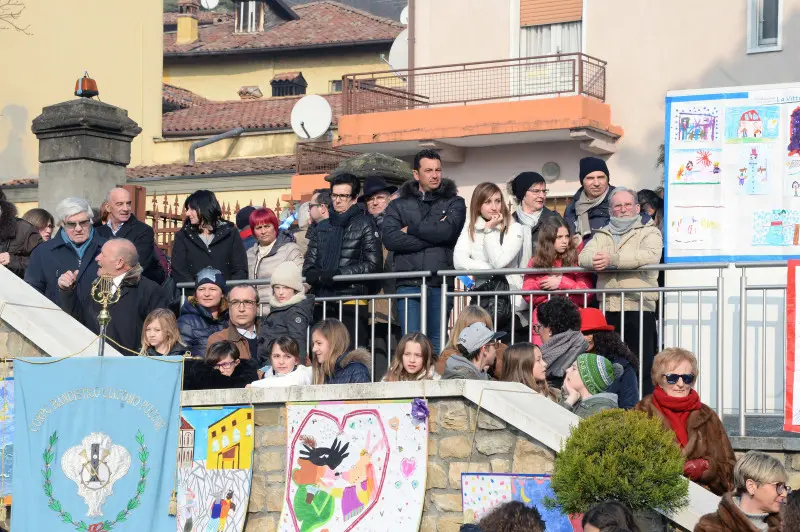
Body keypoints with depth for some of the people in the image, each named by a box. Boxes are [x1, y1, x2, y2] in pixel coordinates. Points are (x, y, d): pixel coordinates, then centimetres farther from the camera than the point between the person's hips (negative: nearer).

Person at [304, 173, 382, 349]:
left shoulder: (364, 224, 5)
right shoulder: (322, 227, 21)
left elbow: (373, 264, -5)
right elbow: (309, 264, 16)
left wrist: (339, 274, -13)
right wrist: (316, 275, -8)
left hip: (351, 302, -5)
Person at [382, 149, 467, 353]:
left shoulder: (454, 203, 13)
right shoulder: (399, 205, 14)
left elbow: (447, 230, -8)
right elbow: (390, 239, -4)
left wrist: (410, 229, 1)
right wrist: (432, 236, -5)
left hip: (440, 284, 0)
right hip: (409, 284, 0)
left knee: (438, 344, -2)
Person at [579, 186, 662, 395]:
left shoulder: (649, 232, 8)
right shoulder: (602, 235, 22)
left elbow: (651, 255, -13)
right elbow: (584, 256, 5)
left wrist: (612, 260, -17)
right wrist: (597, 261, -19)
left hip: (639, 308, -4)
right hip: (608, 310, 4)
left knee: (643, 367, -7)